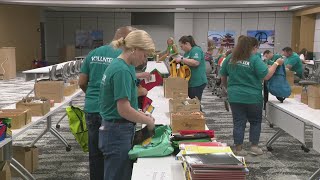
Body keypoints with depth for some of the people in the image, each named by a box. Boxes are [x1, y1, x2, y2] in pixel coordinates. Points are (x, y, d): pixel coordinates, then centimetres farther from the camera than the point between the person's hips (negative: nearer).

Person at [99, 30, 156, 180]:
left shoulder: (118, 65, 9)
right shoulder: (122, 70, -20)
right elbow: (124, 110, -22)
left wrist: (142, 116, 10)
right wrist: (148, 121, -8)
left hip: (115, 130, 10)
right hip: (118, 134, -10)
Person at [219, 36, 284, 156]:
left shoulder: (230, 58, 2)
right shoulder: (255, 59, -14)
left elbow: (223, 76, 11)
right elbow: (266, 76, -15)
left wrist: (227, 88, 26)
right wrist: (276, 63, -4)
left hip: (235, 96, 4)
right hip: (252, 97, -3)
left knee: (238, 122, 9)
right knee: (255, 121, 16)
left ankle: (238, 148, 12)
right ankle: (254, 146, 17)